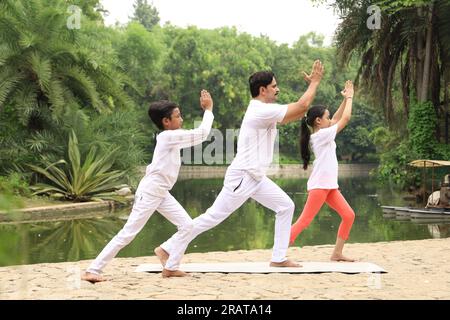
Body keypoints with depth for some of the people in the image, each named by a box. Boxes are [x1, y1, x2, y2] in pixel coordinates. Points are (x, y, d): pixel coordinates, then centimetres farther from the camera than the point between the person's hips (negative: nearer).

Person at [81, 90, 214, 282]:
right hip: (150, 191, -10)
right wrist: (208, 110, -9)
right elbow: (202, 134, -16)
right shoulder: (169, 136, -16)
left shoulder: (170, 137, 11)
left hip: (161, 193, 10)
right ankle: (92, 270, -9)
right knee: (128, 233, -11)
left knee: (186, 225, 5)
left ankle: (170, 267, 9)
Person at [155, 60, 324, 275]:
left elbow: (298, 113, 18)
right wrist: (314, 83, -6)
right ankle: (168, 249, 2)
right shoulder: (261, 111, -19)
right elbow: (301, 106, -19)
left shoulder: (265, 110, 12)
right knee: (212, 217, -6)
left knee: (286, 207, 8)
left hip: (255, 178, 10)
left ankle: (279, 258, 12)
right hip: (242, 177, -10)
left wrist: (312, 85, 11)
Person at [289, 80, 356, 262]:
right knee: (305, 220, -13)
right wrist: (349, 98, 5)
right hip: (319, 185, -10)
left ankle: (337, 254, 10)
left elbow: (337, 119, 26)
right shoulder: (322, 135, -11)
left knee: (348, 215, 6)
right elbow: (345, 118, -8)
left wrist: (345, 99, 19)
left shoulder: (321, 135, 14)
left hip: (329, 185, 10)